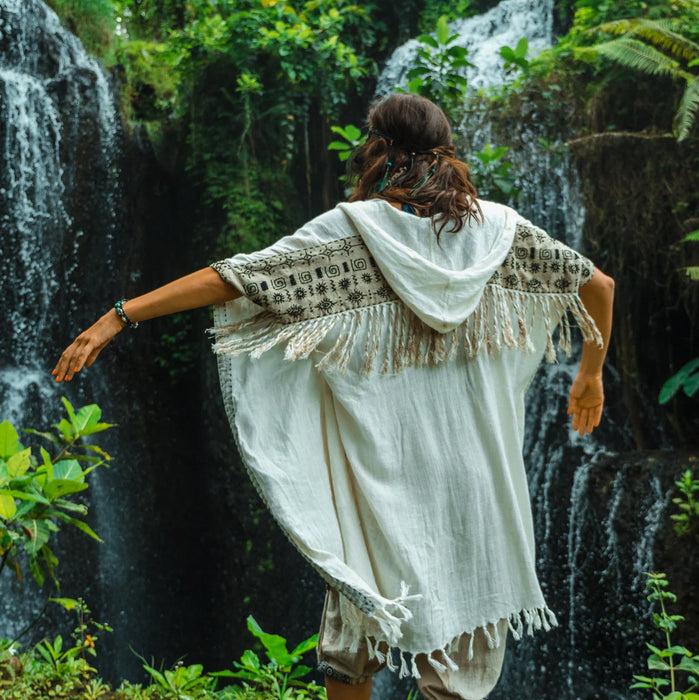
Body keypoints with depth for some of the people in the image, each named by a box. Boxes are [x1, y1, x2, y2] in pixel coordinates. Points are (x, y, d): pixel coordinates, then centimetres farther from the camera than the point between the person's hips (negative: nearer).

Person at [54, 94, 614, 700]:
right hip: (475, 464, 3)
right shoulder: (497, 229, 2)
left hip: (383, 467, -2)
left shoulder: (352, 231, -7)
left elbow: (237, 277, -13)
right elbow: (598, 284, 11)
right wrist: (592, 374, 26)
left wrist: (119, 317, -11)